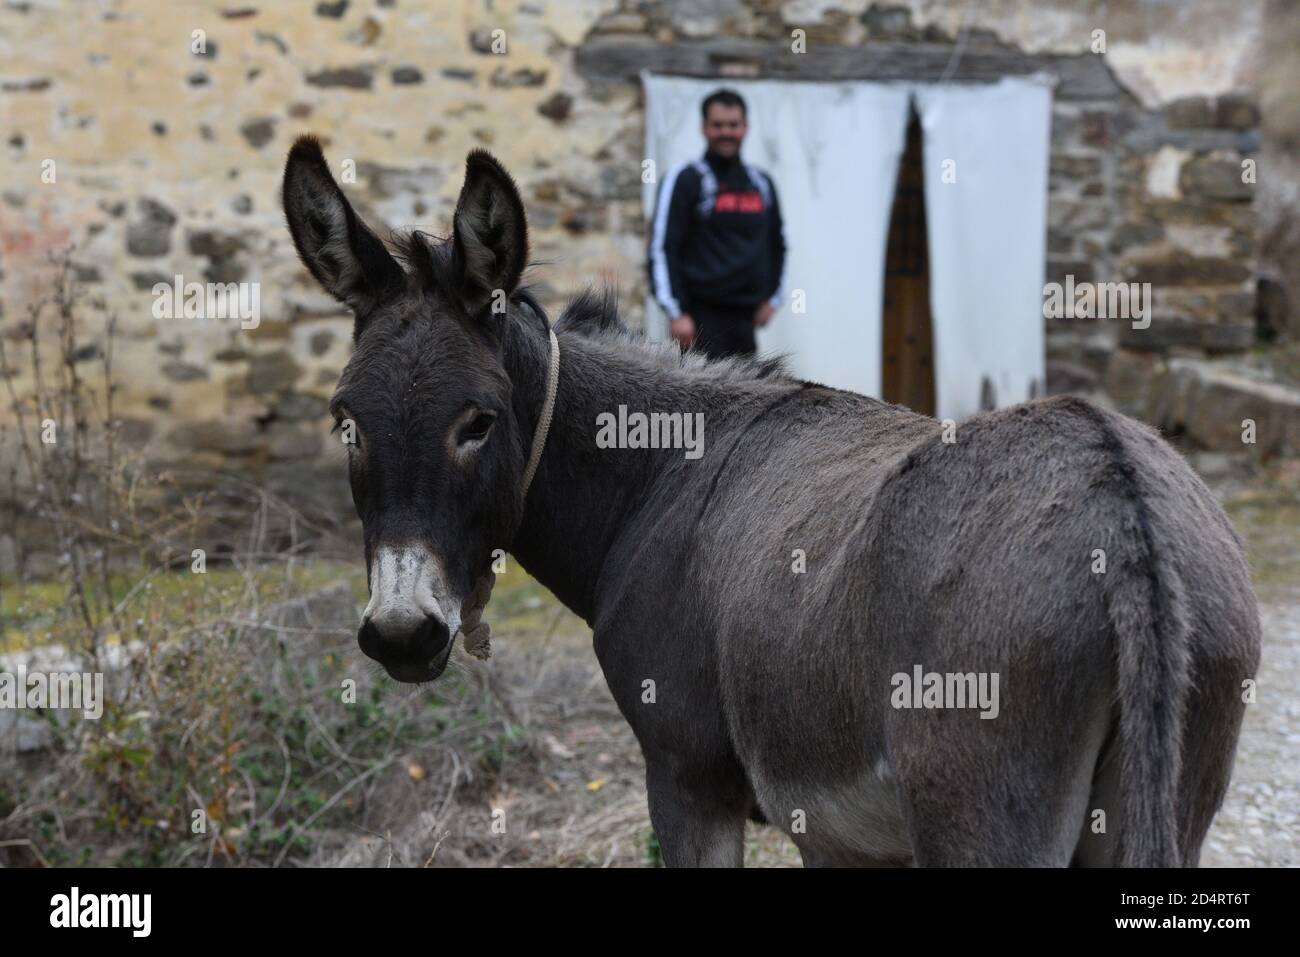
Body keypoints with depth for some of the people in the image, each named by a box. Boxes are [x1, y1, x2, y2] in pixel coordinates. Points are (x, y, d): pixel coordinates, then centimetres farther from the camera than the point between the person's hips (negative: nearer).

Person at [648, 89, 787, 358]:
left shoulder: (761, 183, 15)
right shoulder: (684, 180, -4)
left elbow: (776, 244, 27)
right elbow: (662, 249, -9)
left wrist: (771, 298, 16)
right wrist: (677, 313, -15)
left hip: (744, 316, 6)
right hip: (702, 315, -6)